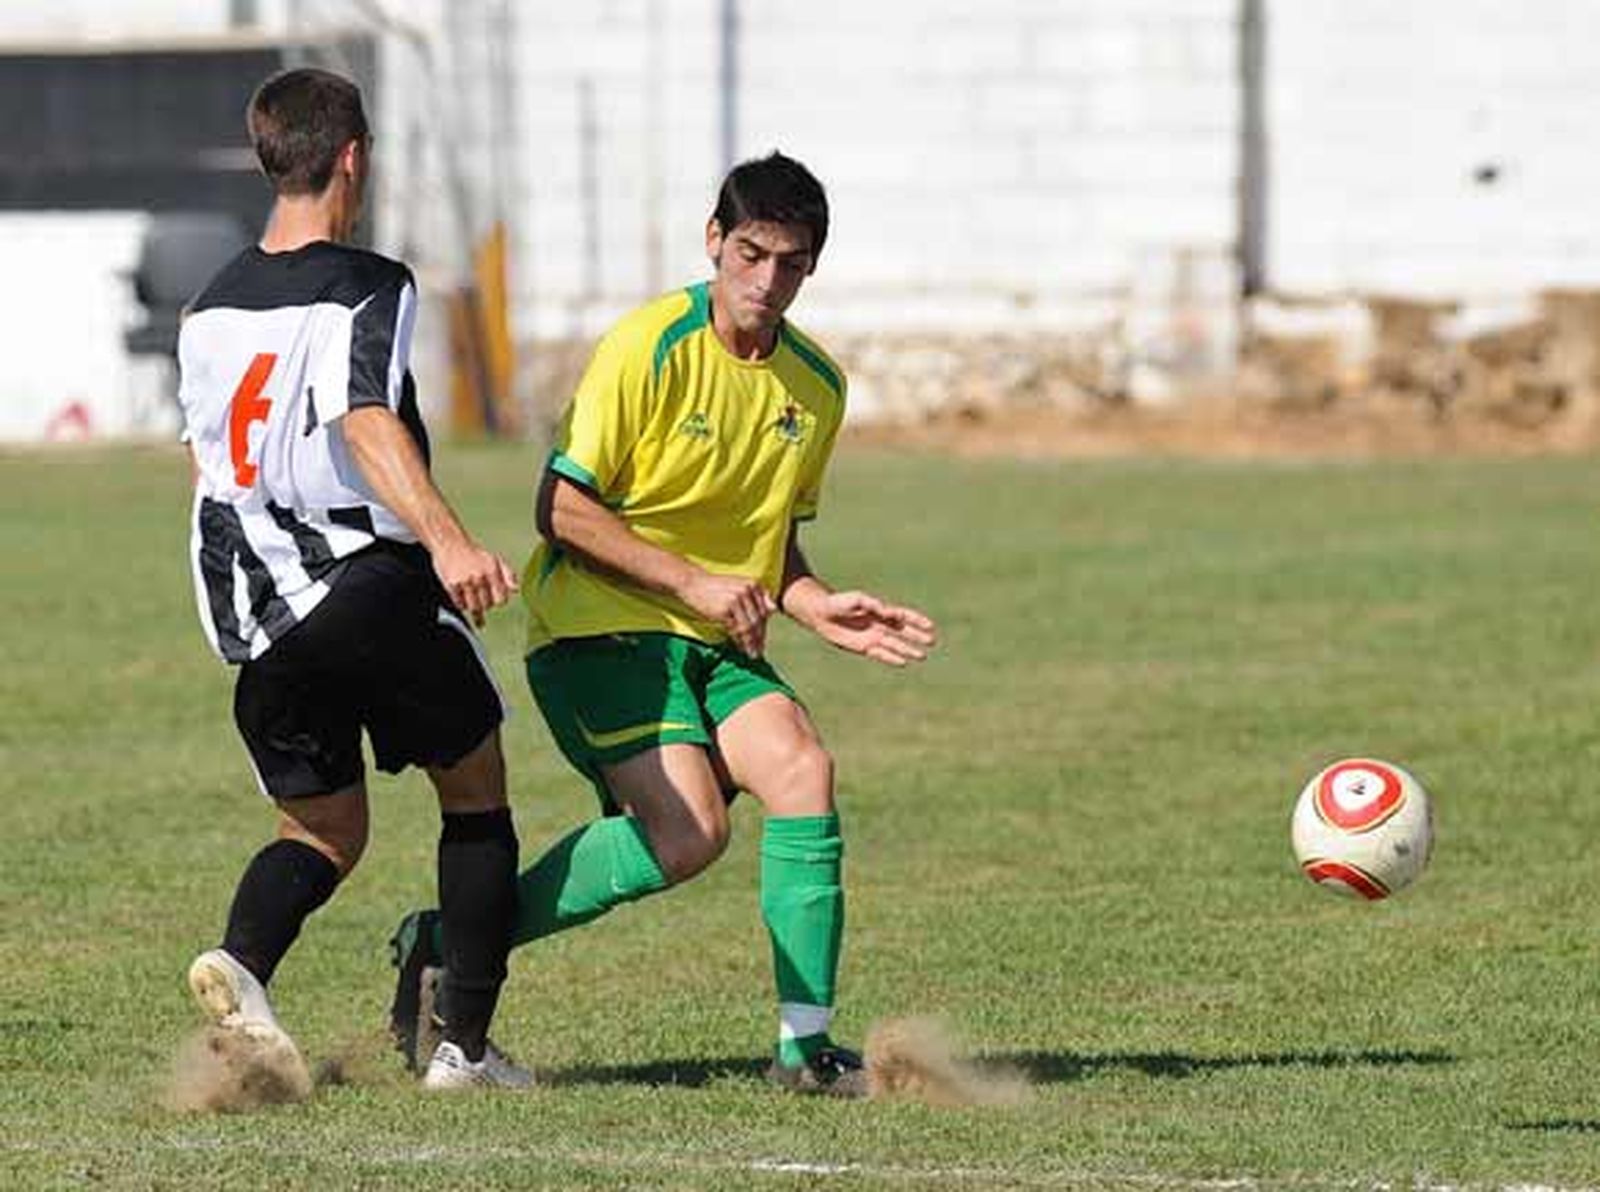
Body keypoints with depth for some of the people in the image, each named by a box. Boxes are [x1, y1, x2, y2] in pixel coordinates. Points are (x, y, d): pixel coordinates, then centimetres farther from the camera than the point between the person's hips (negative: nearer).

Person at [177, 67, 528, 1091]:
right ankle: (468, 1044, 9)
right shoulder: (368, 290, -8)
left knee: (324, 831, 17)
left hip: (257, 619, 6)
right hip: (373, 582, -6)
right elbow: (367, 423, -26)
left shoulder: (211, 308, 14)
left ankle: (242, 960, -16)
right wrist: (447, 540, -40)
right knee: (477, 792, 15)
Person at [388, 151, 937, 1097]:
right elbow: (562, 508, -13)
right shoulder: (651, 347, -12)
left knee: (802, 770, -20)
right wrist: (693, 584, -15)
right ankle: (453, 941, -8)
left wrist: (824, 612, 4)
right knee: (688, 832, -24)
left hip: (717, 644, 7)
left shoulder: (818, 386, 9)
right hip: (599, 627, -7)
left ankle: (807, 1045, -14)